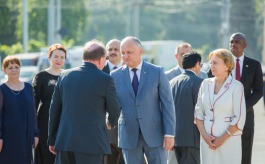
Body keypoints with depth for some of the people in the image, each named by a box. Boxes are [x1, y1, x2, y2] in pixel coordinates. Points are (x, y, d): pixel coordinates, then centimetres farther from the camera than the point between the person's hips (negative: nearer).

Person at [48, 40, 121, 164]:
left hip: (65, 141, 4)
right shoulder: (105, 79, -7)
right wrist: (111, 123, 28)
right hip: (92, 143, -4)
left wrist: (52, 140, 18)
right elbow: (114, 111, 4)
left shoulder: (65, 75, 6)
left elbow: (54, 109, 10)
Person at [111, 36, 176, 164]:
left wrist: (169, 133, -7)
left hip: (154, 134, -1)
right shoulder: (116, 76, 6)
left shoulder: (157, 72, 1)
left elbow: (167, 104, -1)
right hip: (129, 135, 2)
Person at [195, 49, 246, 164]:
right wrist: (204, 135, -4)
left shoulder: (236, 86, -5)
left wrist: (223, 139, -10)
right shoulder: (206, 84, 8)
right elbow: (198, 112, 9)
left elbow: (239, 119, -8)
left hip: (229, 141, -4)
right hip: (207, 142, 4)